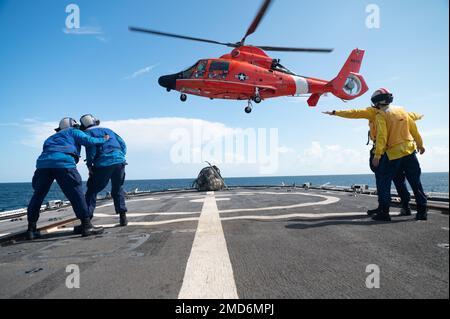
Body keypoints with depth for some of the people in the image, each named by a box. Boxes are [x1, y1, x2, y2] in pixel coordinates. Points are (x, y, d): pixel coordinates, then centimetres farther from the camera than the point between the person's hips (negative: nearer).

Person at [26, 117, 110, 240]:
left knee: (38, 195, 16)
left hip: (43, 163, 6)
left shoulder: (52, 137, 39)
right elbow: (88, 140, 7)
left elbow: (47, 150, 28)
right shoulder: (73, 132, 22)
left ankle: (31, 229, 19)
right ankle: (86, 226, -5)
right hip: (63, 162, -6)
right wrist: (102, 140, 21)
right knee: (76, 194, -4)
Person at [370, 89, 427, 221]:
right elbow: (414, 128, 15)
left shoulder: (381, 115, -9)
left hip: (393, 153, -6)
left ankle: (383, 212, 1)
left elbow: (382, 136, -17)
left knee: (384, 182, 3)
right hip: (410, 151, 6)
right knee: (416, 183, 12)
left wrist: (377, 155, -17)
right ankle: (422, 211, 18)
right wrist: (420, 144, 26)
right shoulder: (401, 110, 10)